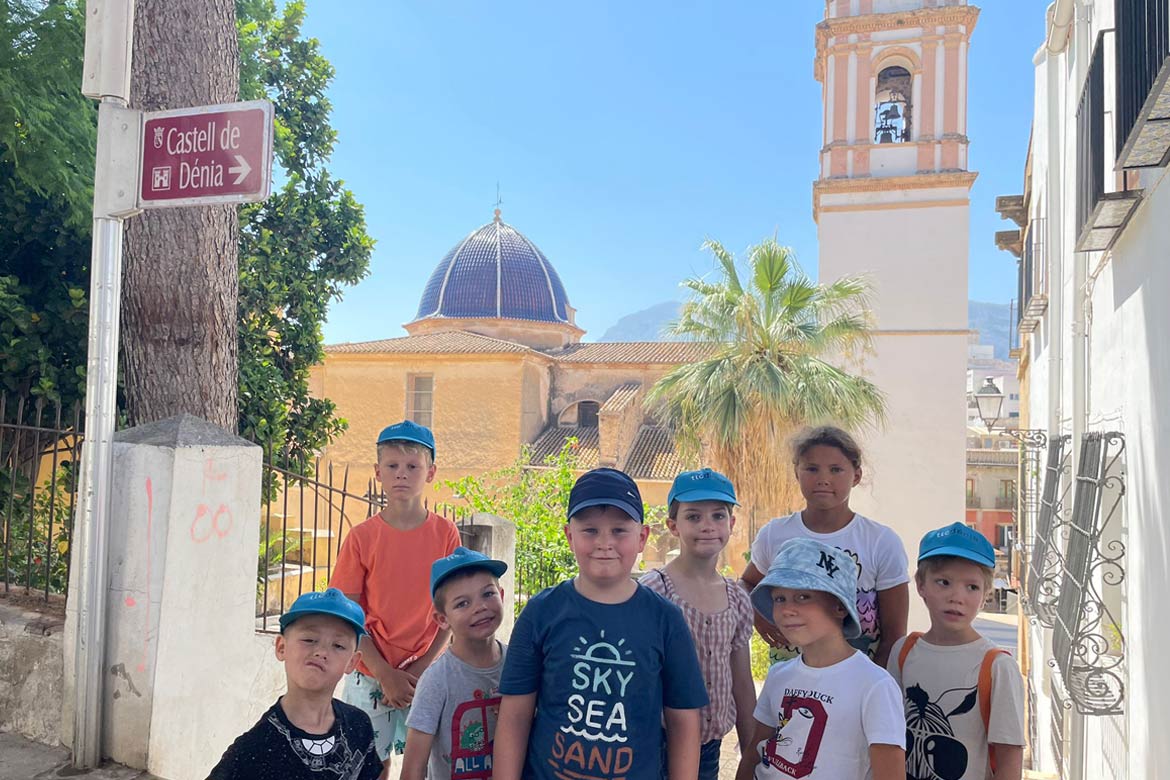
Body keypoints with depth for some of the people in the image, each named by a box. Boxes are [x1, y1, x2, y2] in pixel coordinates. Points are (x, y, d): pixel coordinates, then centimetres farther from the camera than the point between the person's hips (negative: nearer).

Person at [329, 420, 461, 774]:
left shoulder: (445, 533, -3)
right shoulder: (362, 537, -5)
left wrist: (421, 668, -8)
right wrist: (386, 674, -9)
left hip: (427, 674, 0)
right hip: (371, 675, 0)